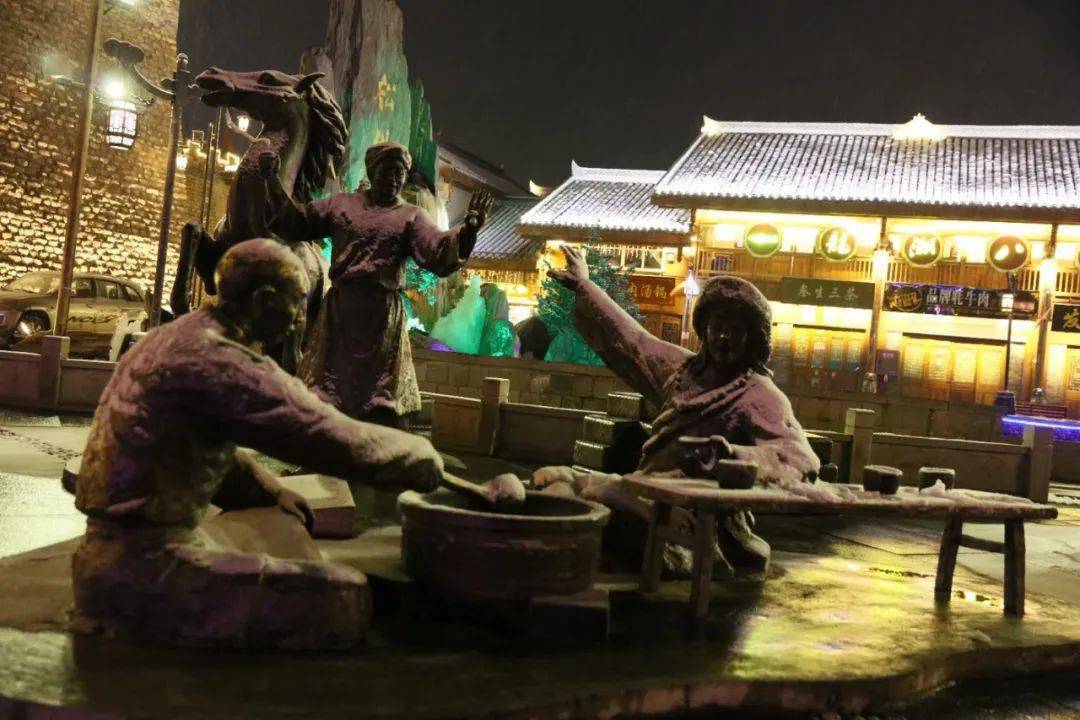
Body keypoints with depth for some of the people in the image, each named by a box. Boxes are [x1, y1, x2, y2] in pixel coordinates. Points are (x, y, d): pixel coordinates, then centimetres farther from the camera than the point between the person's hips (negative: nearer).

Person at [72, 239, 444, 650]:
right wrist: (425, 457, -3)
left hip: (113, 556, 10)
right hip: (144, 567, -10)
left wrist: (272, 493, 12)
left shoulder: (174, 338, 11)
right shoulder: (218, 362, -20)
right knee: (346, 598, -17)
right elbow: (340, 440, -19)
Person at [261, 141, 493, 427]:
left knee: (380, 406, 3)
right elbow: (295, 222, 13)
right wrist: (273, 181, 4)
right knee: (323, 397, 9)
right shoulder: (341, 203, 12)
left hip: (382, 312, -2)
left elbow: (440, 254, -10)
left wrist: (468, 229, -28)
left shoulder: (409, 216, 5)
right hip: (338, 308, 2)